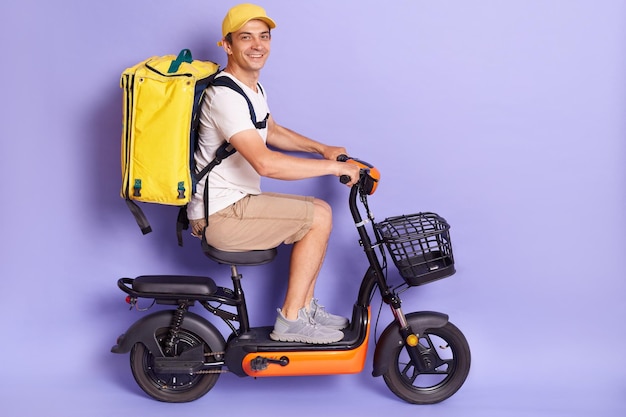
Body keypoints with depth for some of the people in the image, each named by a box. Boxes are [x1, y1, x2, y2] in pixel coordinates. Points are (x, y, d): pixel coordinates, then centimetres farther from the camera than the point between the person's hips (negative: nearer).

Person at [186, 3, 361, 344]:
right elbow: (266, 163, -34)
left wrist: (322, 148, 15)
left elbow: (272, 132, 29)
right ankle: (291, 321, -5)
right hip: (219, 215, -10)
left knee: (318, 212, 11)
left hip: (237, 201, 10)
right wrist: (333, 166, -26)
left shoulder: (253, 87, 11)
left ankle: (306, 308, 16)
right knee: (319, 217, -13)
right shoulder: (225, 95, -23)